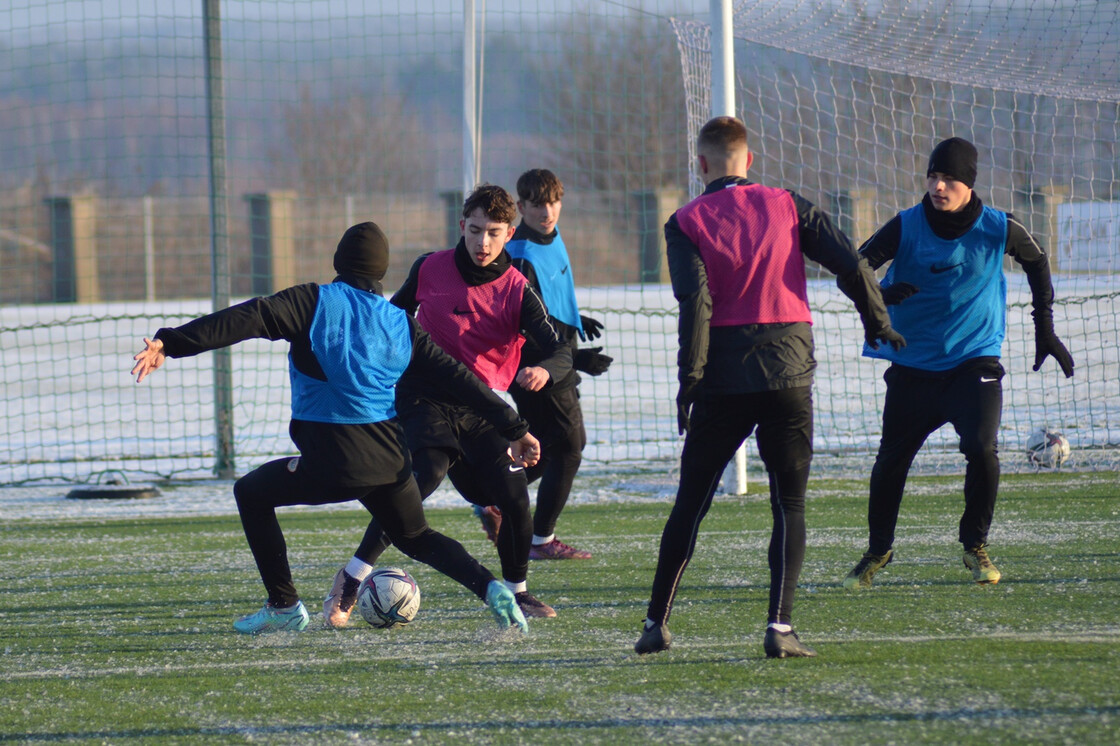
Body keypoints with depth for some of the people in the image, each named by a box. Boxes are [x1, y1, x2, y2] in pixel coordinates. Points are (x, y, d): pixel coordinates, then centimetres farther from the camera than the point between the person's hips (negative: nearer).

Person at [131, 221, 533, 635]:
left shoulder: (317, 302, -4)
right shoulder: (401, 323, 9)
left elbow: (248, 319, -15)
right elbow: (458, 377, 9)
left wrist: (170, 343, -22)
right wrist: (515, 429, 15)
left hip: (332, 463, -5)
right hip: (389, 459, 5)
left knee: (251, 494, 21)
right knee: (416, 538, 27)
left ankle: (284, 607, 17)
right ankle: (491, 588, 3)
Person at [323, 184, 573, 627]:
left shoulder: (517, 292, -6)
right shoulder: (429, 270, -3)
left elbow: (560, 353, -16)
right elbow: (395, 315, 17)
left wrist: (545, 371, -39)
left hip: (480, 407, 2)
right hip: (426, 397, -2)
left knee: (514, 499, -10)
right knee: (425, 478, -27)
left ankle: (516, 591, 16)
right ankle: (350, 582, -21)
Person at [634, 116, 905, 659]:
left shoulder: (686, 222, 0)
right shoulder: (787, 206, 5)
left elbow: (696, 302, -12)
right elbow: (852, 265, -1)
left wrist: (690, 379, -10)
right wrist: (877, 323, 14)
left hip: (722, 377, 0)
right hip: (788, 370, 0)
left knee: (690, 503, 10)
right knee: (789, 505, 4)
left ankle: (656, 623, 12)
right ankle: (779, 627, -8)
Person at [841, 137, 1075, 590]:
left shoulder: (998, 230, -6)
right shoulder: (906, 227, -8)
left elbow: (1036, 262, 14)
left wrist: (1045, 328, 15)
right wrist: (880, 293, -35)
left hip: (974, 361, -1)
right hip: (913, 365, 1)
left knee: (981, 449, -19)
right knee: (891, 459, 3)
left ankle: (976, 546, 4)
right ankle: (878, 551, 26)